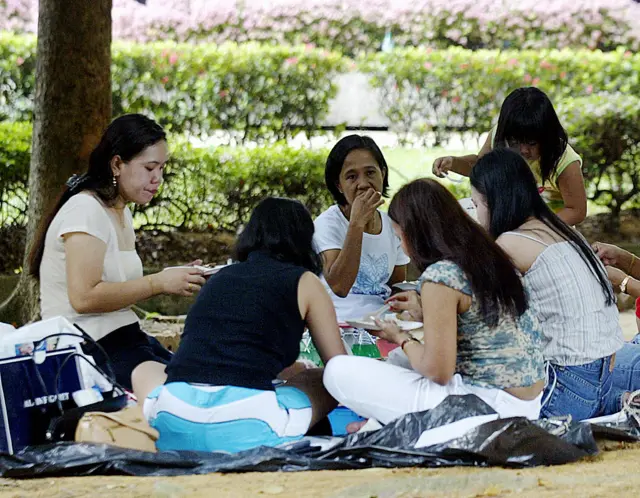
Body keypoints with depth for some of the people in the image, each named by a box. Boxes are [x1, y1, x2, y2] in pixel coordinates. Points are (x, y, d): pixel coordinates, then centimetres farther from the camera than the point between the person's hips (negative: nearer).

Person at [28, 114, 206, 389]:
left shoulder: (122, 213, 17)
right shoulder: (85, 209, -12)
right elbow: (84, 297, -22)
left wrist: (174, 278, 0)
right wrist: (159, 283, -17)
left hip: (124, 339, 9)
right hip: (93, 349, -9)